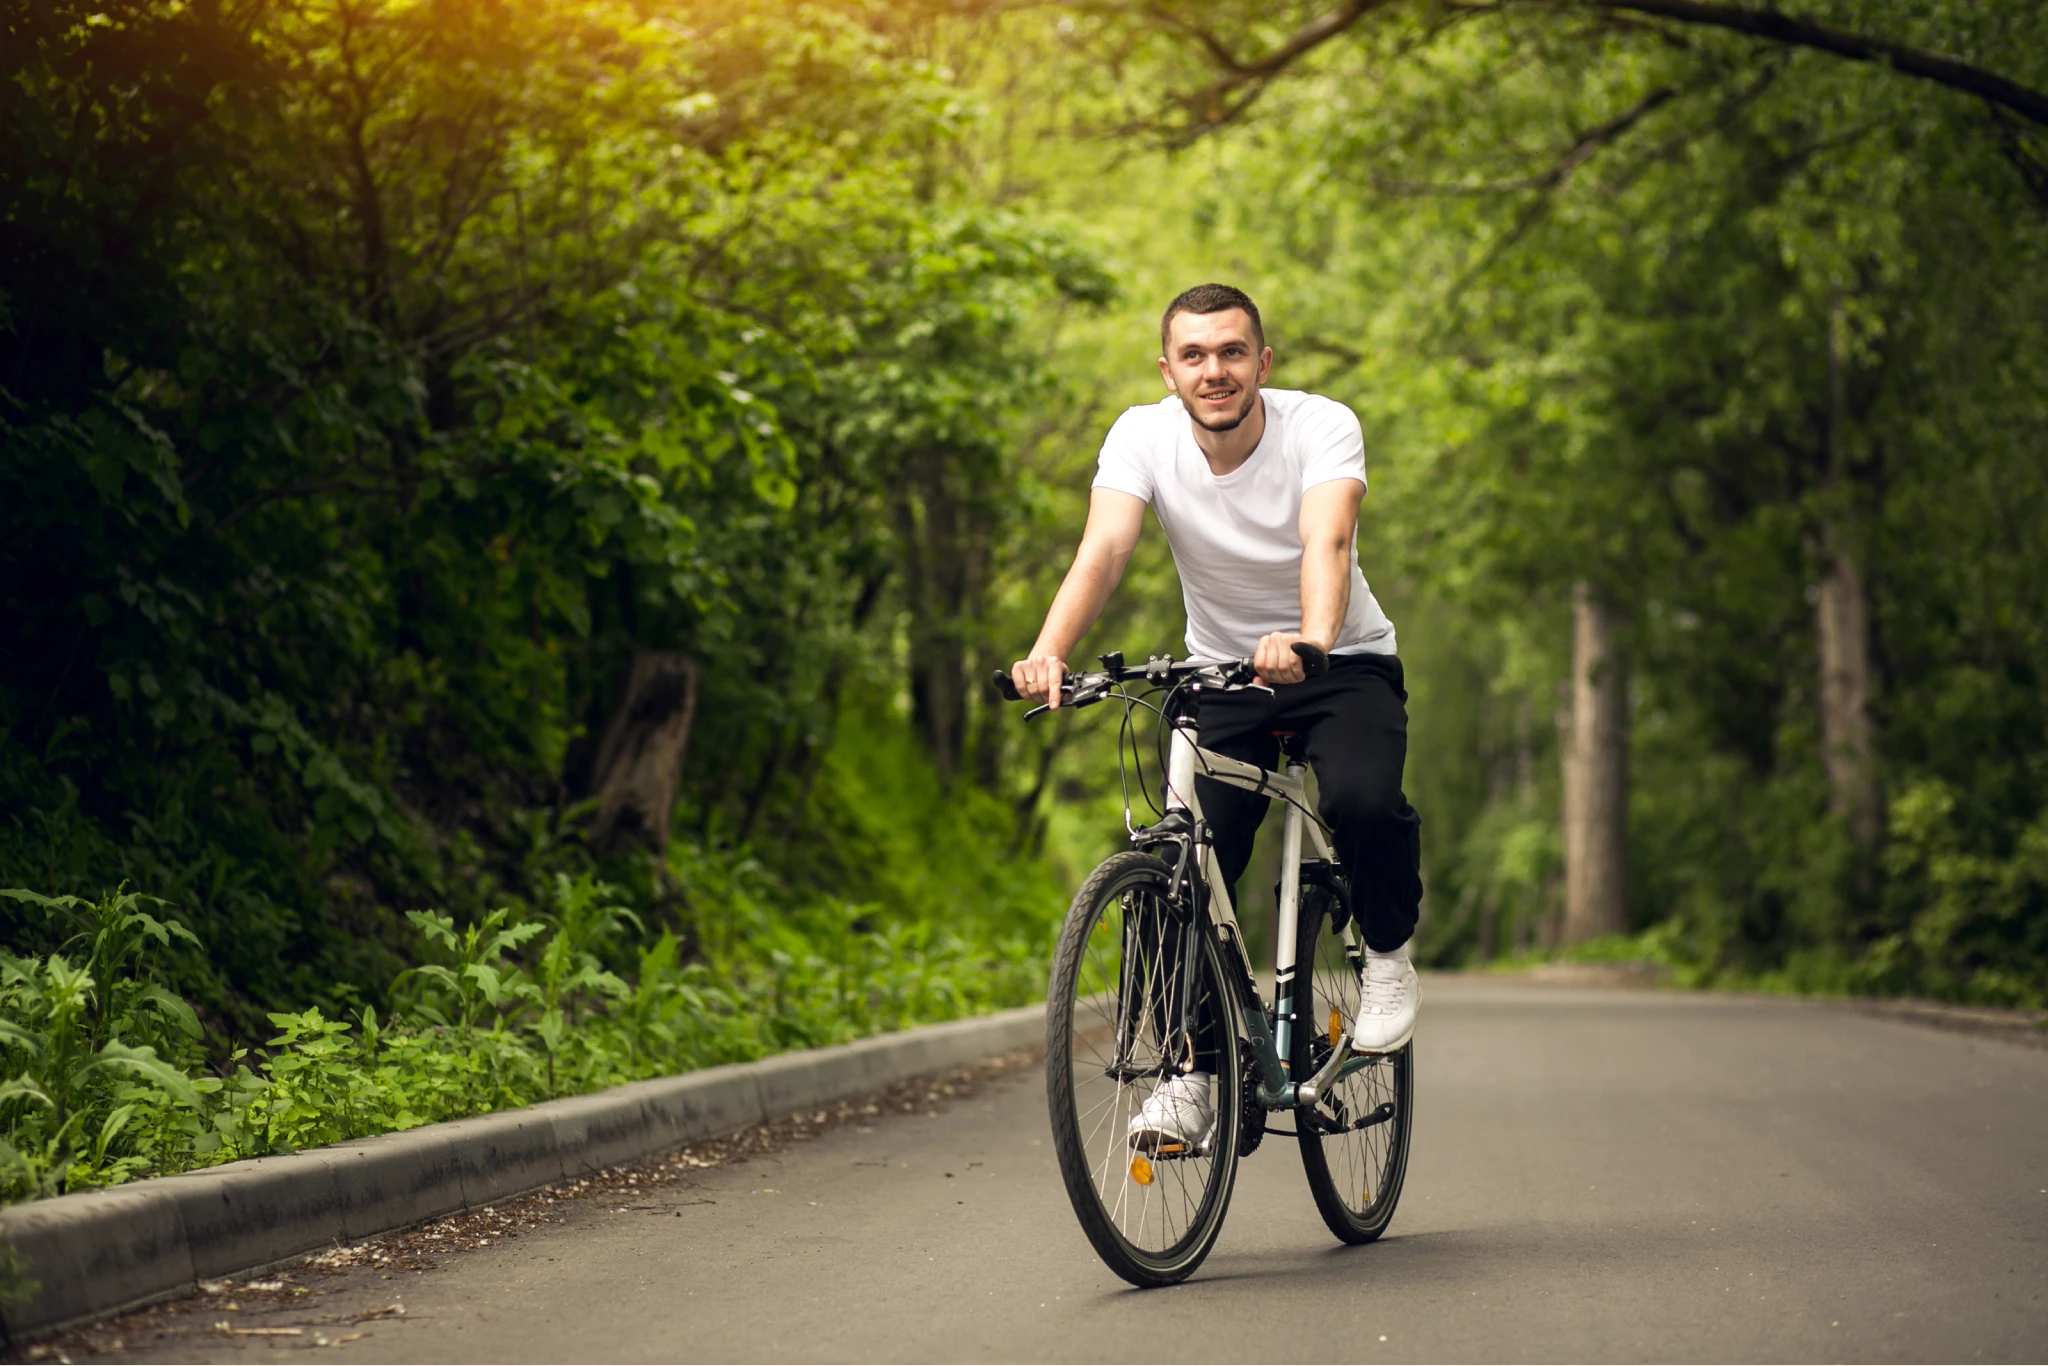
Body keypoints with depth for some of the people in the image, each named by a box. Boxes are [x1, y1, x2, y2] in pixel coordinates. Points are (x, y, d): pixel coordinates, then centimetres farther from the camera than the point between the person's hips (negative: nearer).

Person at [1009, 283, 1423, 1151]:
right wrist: (1047, 653, -49)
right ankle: (1191, 1068, 1)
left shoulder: (1322, 427, -21)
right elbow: (1102, 550, -29)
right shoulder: (1143, 436, -15)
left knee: (1363, 801, -31)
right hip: (1222, 674, 2)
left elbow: (1327, 544, -38)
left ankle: (1389, 957, -1)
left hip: (1345, 665, -2)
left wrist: (1311, 641, -60)